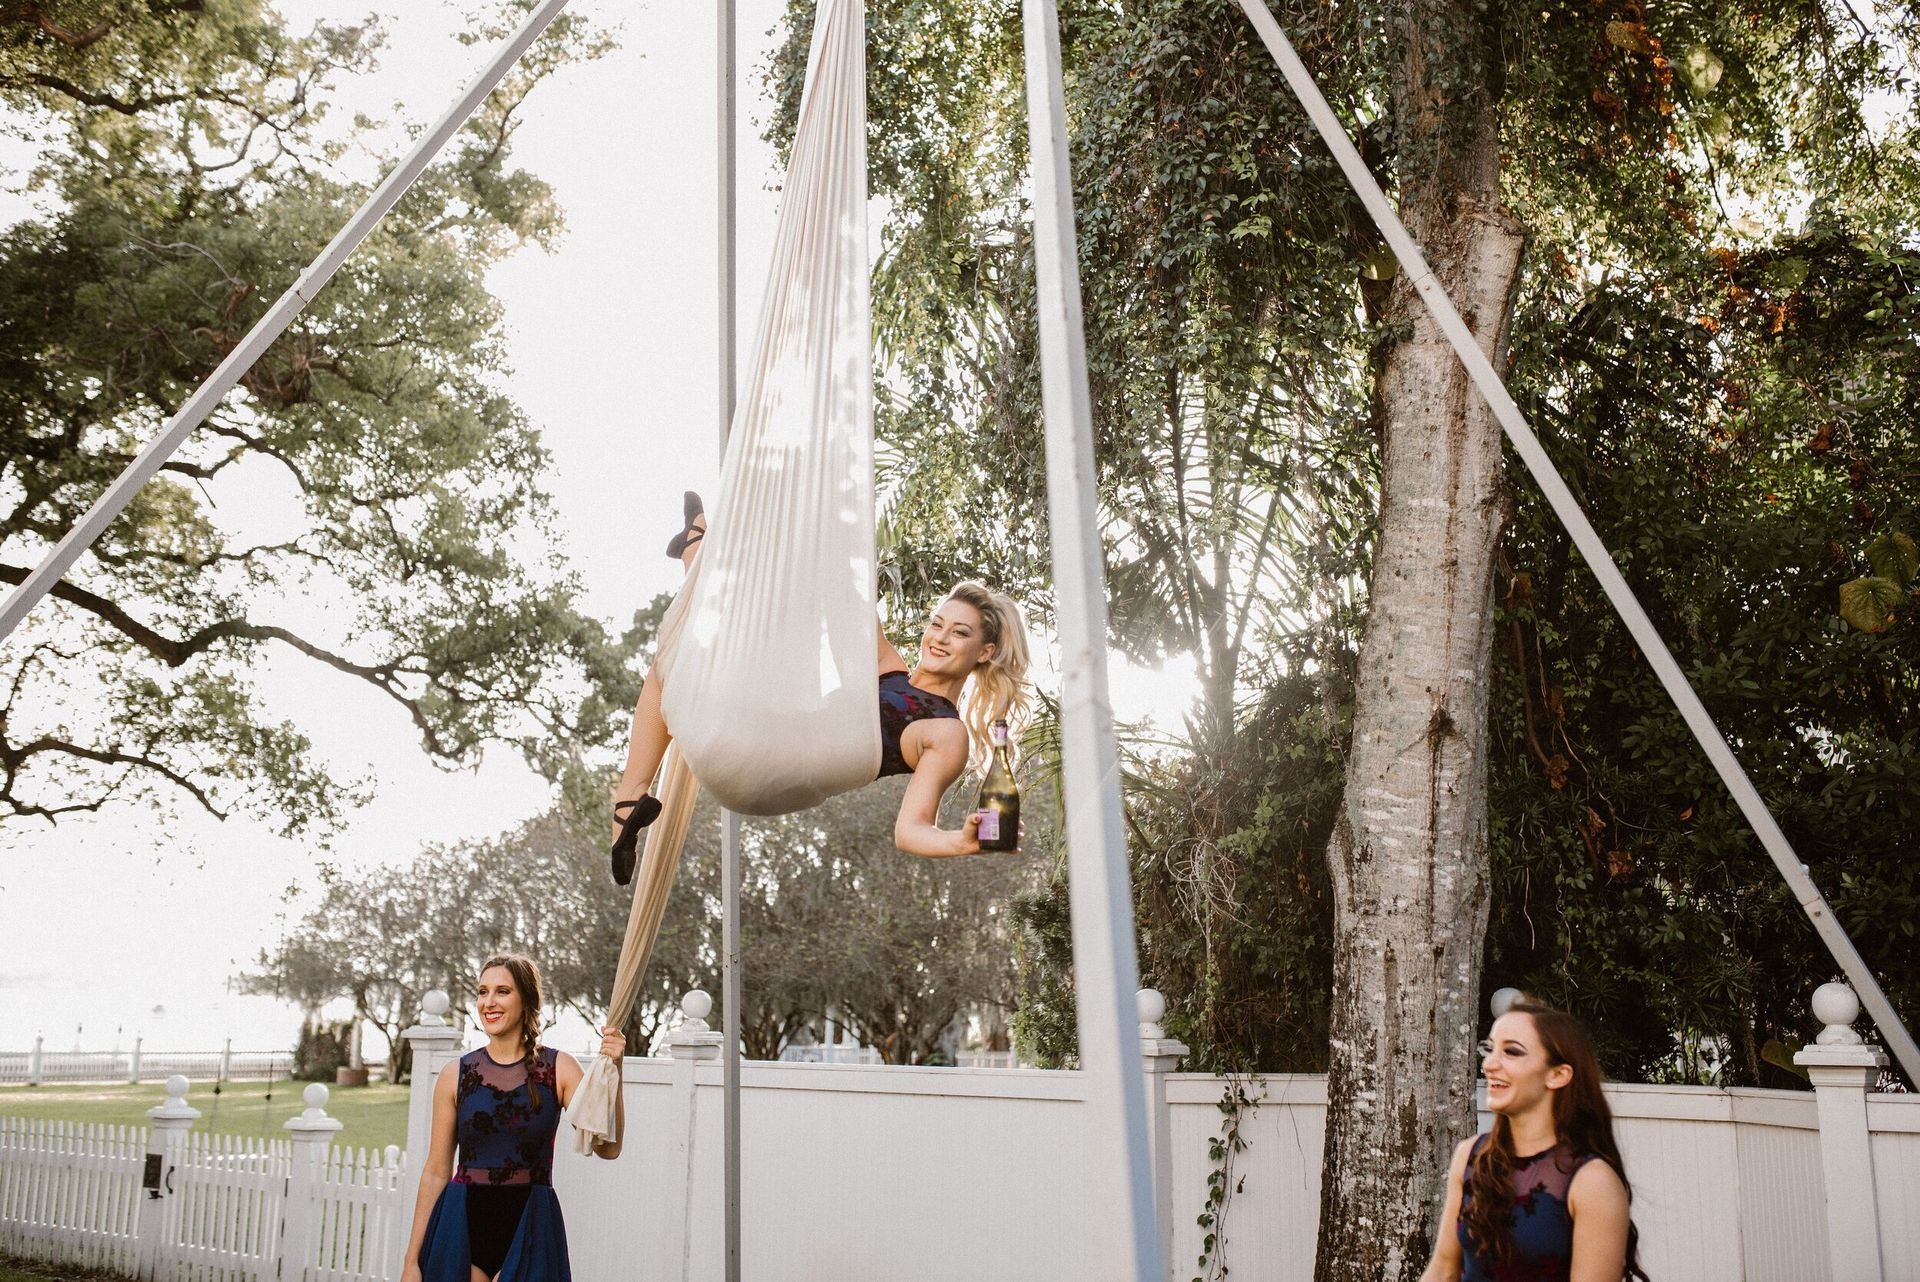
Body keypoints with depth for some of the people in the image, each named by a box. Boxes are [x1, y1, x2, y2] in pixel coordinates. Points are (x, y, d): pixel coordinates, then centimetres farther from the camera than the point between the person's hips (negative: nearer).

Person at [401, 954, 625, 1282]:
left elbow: (607, 1148, -10)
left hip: (529, 1231, 0)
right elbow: (436, 1172, 4)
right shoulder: (455, 1074, 1)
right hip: (462, 1226, 1)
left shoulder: (559, 1068, -2)